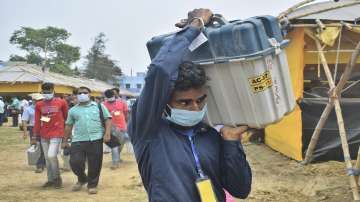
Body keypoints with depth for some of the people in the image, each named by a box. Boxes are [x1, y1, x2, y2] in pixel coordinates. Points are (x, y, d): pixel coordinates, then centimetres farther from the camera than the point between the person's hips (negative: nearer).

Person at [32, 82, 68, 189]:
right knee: (47, 158, 10)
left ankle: (57, 177, 5)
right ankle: (51, 180, 22)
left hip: (56, 133, -4)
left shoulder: (61, 102, -3)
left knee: (51, 155, -16)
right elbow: (37, 121, 8)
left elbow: (66, 117, 6)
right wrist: (35, 136, 7)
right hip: (44, 135, 4)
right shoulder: (39, 105, 5)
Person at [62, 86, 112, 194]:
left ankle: (92, 185, 19)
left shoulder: (99, 106, 10)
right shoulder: (73, 110, 15)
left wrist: (107, 133, -8)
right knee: (75, 162, -5)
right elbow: (68, 125, 18)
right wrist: (65, 141, 17)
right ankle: (82, 179, 23)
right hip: (78, 140, 2)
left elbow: (108, 119, 6)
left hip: (96, 140, -1)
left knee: (94, 164, 0)